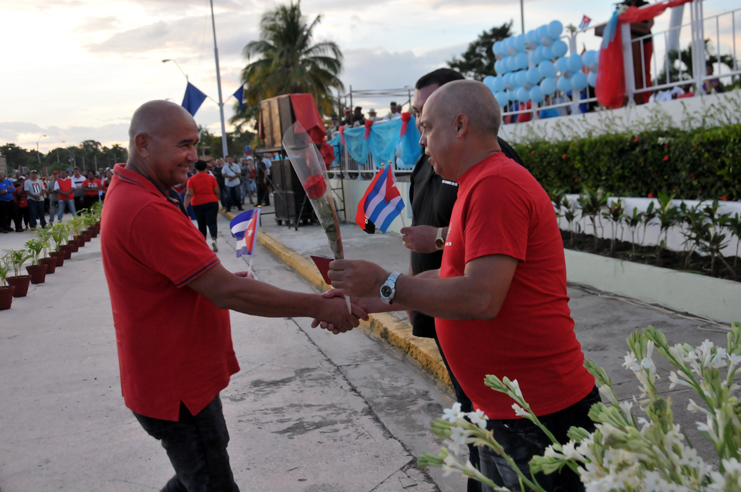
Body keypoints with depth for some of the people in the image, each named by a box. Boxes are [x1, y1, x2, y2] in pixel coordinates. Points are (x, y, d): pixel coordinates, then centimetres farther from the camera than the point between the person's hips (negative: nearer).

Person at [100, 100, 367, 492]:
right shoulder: (147, 211, -27)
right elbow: (227, 292, -30)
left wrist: (221, 280, 10)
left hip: (182, 376, 10)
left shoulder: (127, 194, 8)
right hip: (175, 385, -10)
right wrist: (320, 306, -25)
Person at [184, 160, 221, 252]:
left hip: (197, 204, 1)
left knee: (201, 224, 13)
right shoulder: (211, 178, 2)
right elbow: (217, 192, 2)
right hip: (211, 202, 0)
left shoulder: (191, 179, -1)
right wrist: (216, 201, 18)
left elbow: (189, 194, -10)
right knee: (212, 222, -4)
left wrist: (185, 206, -14)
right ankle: (214, 239, -29)